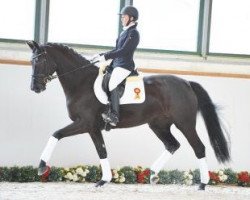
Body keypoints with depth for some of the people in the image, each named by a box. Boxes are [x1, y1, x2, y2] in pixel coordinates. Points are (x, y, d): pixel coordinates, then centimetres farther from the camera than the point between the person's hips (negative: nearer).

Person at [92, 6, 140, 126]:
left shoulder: (133, 33, -11)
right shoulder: (125, 32, 18)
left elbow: (123, 51, -20)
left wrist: (105, 57, -22)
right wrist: (101, 56, 13)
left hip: (125, 66, -11)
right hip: (116, 64, 11)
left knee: (112, 84, -29)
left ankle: (114, 116, -33)